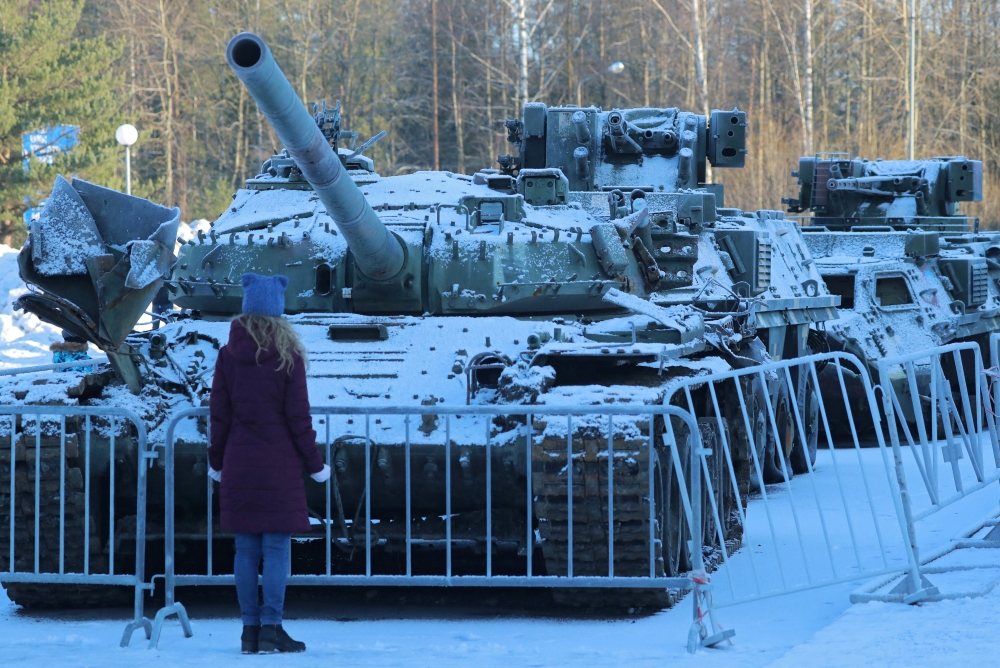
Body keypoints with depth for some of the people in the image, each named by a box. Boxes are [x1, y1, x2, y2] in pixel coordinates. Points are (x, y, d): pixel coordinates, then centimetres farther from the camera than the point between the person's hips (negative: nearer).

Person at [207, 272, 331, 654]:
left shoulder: (229, 356, 2)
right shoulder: (288, 357, -6)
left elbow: (219, 415, 4)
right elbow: (298, 416, -6)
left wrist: (216, 462, 15)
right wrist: (314, 464, 3)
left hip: (239, 463, 3)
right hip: (279, 464, -3)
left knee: (246, 549, 7)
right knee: (277, 548, -1)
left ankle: (250, 629, 7)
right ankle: (271, 627, -5)